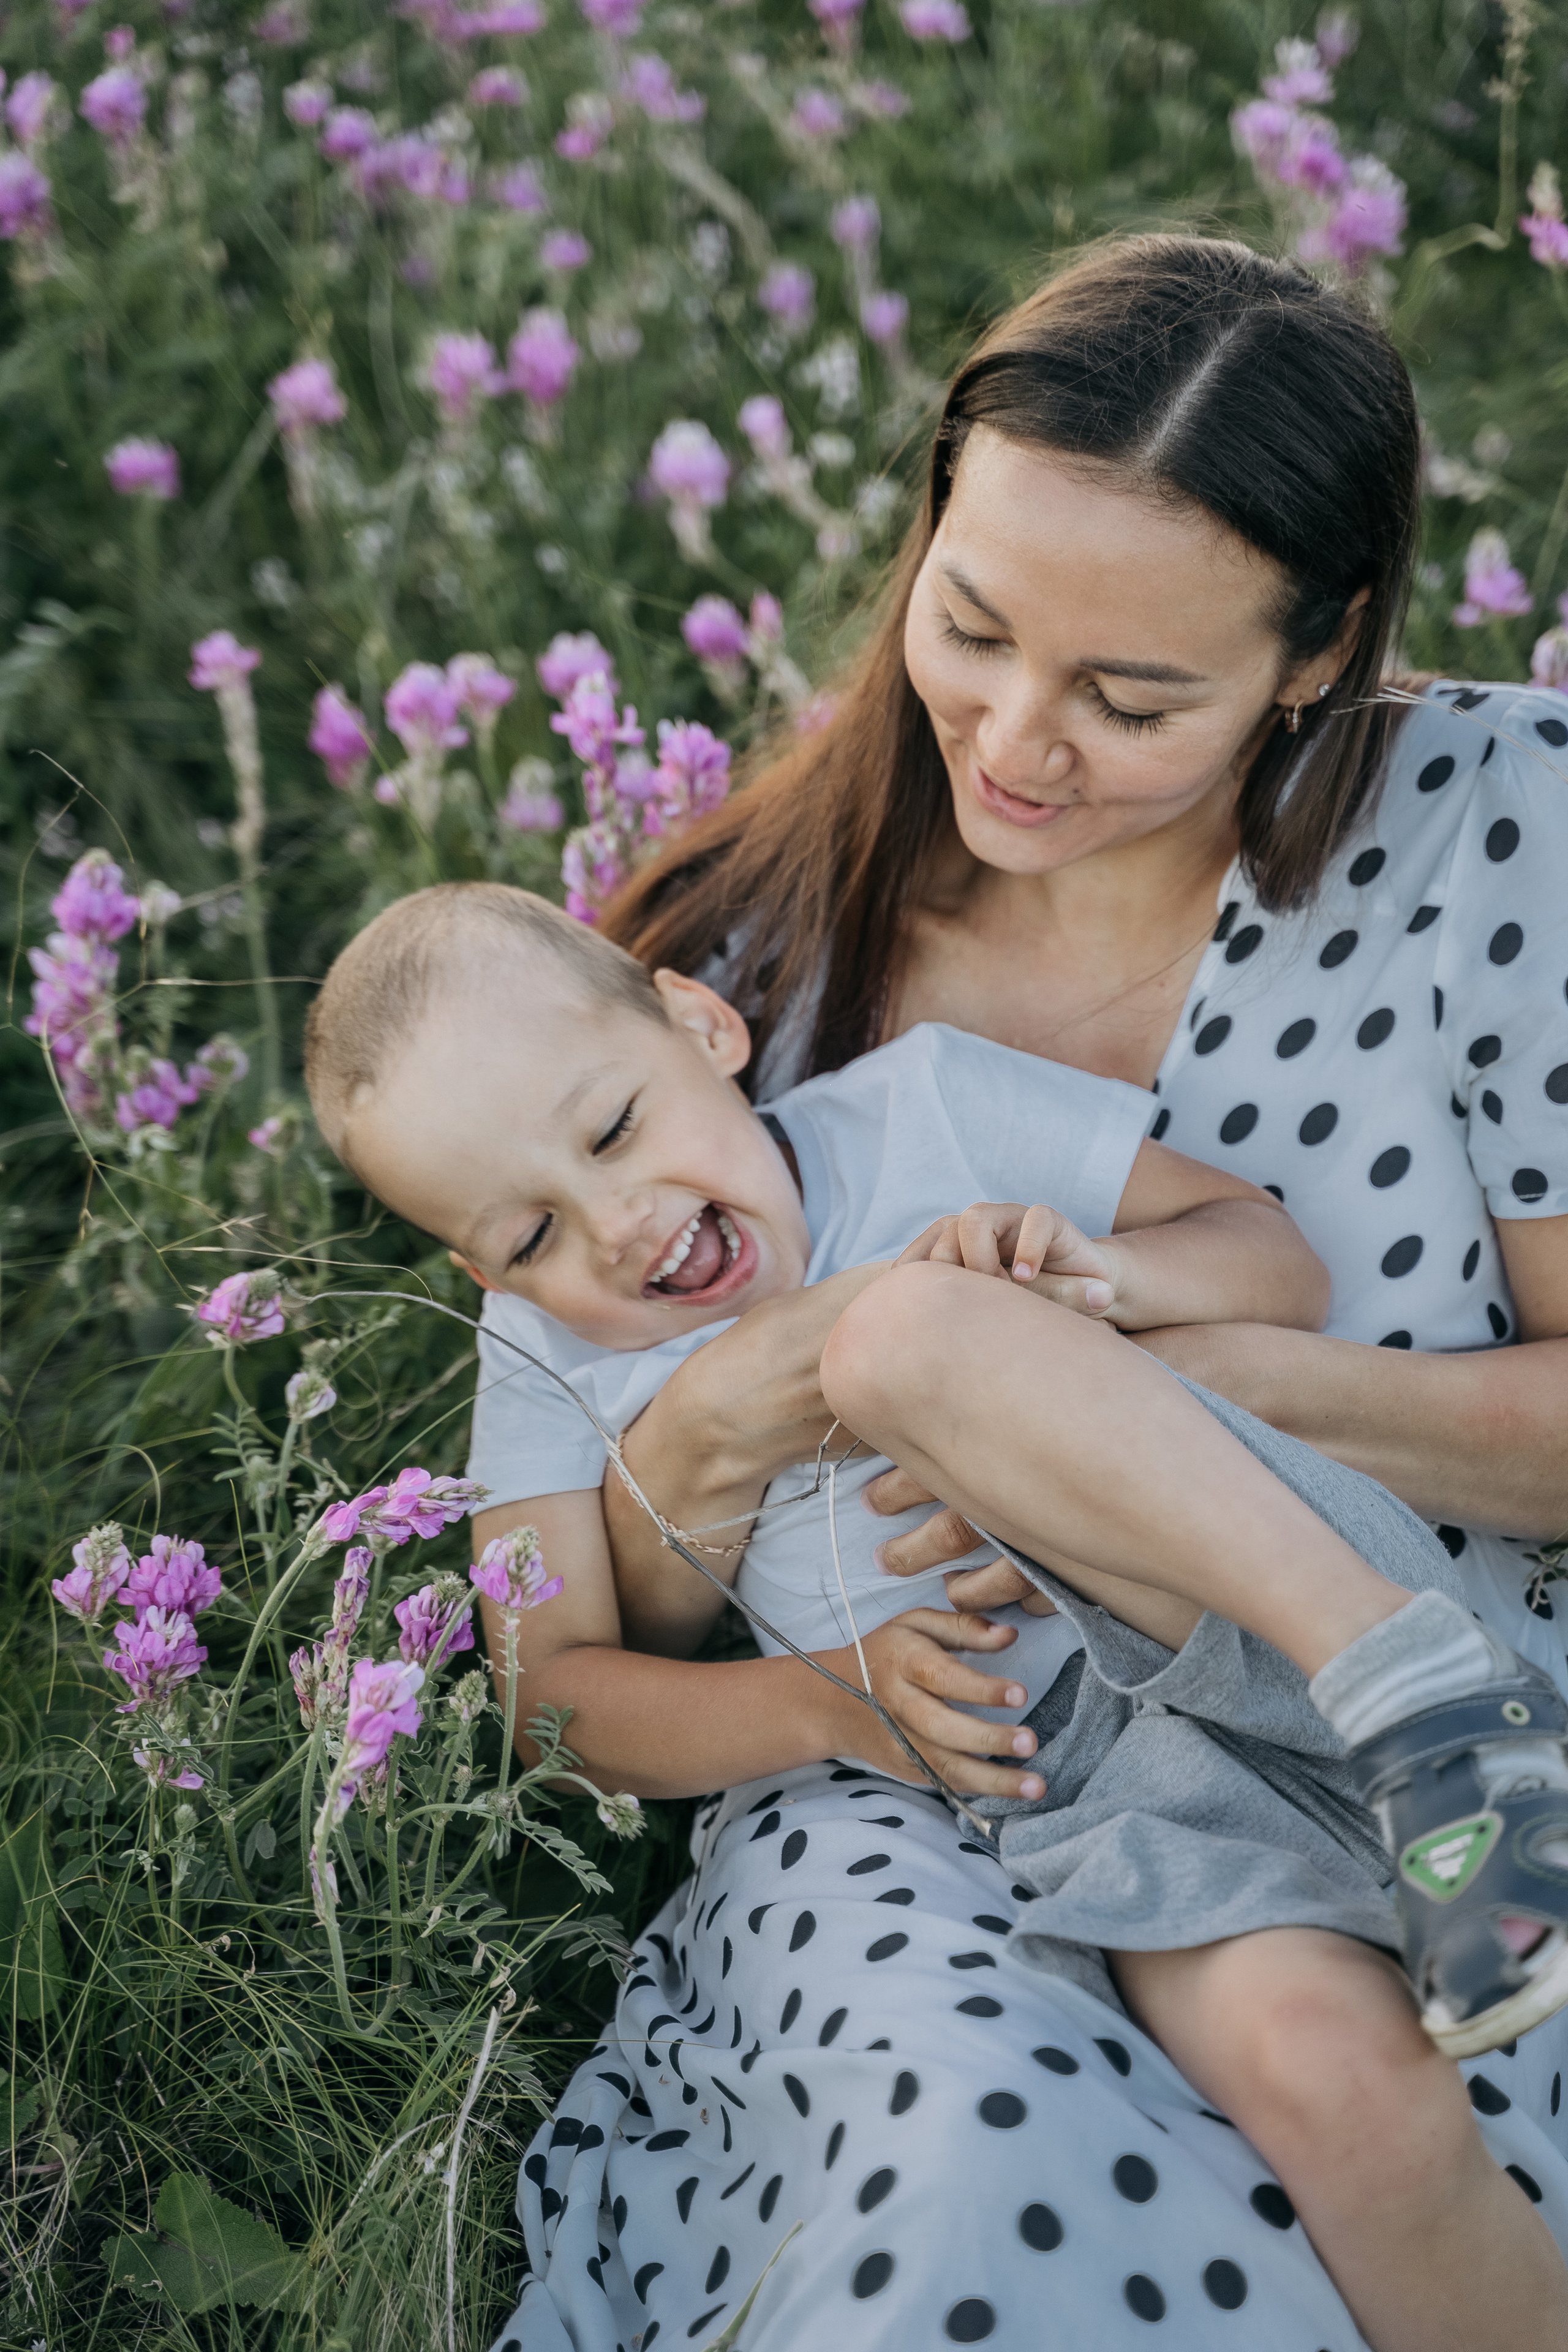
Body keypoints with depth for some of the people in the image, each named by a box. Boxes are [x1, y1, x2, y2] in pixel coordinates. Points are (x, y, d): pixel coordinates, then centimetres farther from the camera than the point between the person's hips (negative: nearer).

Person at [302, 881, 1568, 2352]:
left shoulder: (930, 1102, 7)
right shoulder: (555, 1352, 11)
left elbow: (1282, 1260, 9)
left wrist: (1111, 1275, -13)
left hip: (1255, 1616, -1)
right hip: (1078, 1780, 1)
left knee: (904, 1336, -27)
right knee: (1333, 2070, -31)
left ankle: (1410, 1666, -31)